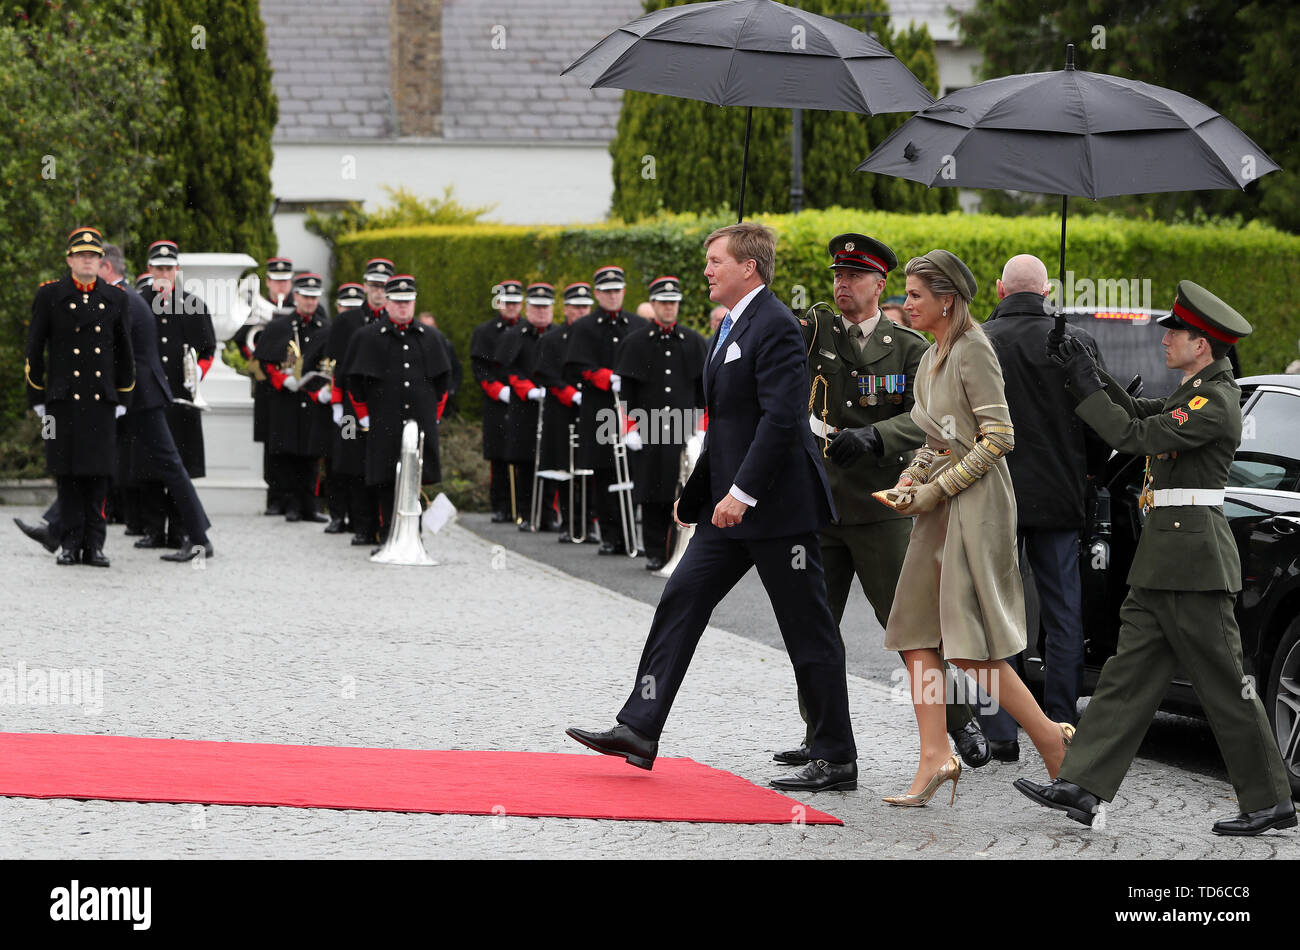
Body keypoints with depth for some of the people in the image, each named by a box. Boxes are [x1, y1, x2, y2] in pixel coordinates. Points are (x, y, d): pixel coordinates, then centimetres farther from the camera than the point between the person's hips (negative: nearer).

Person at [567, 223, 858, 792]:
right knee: (681, 602, 5)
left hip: (778, 508, -10)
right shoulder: (731, 327, 16)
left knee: (808, 631, -3)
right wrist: (695, 495, 24)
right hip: (733, 507, 10)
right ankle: (639, 729, 5)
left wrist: (741, 493, -26)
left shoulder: (775, 327, -15)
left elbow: (781, 418, -23)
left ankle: (837, 760, 4)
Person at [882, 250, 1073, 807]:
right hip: (941, 509, 9)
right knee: (916, 633, 2)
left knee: (970, 643, -10)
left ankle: (1052, 738, 1)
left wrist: (937, 488, -15)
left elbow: (999, 437, -16)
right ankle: (935, 758, 2)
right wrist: (911, 479, 5)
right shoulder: (932, 358, 15)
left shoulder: (973, 351, -12)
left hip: (977, 502, -9)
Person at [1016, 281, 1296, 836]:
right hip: (1162, 561, 10)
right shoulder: (1191, 392, 17)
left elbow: (1137, 437, -18)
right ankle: (1082, 787, 1)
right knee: (1130, 671, 4)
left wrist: (1085, 388, -11)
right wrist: (1089, 371, 9)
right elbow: (1138, 414, 20)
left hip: (1193, 558, -10)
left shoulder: (1217, 401, -14)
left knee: (1223, 684, -4)